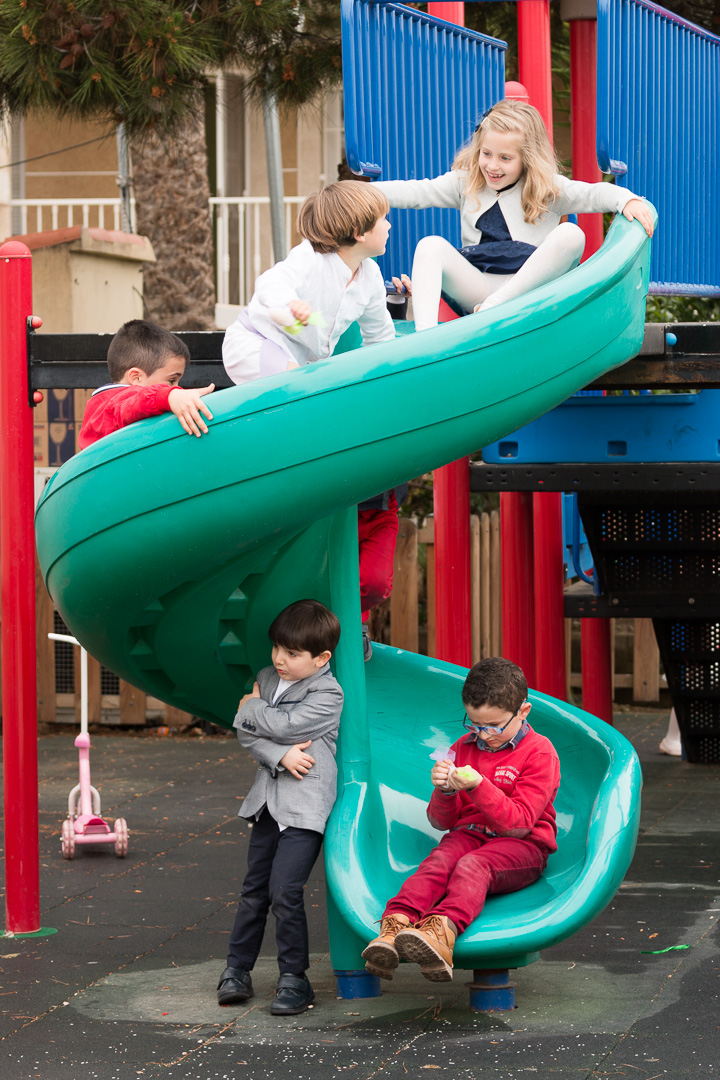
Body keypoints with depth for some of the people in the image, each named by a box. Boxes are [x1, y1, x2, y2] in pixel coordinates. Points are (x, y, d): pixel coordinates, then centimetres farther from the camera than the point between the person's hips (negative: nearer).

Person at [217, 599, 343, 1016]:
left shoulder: (328, 694, -9)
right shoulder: (267, 679, 11)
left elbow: (286, 725, -19)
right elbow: (247, 733, 2)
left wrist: (251, 709, -2)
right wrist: (281, 756, -14)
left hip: (305, 805, -7)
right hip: (270, 798, 7)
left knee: (284, 890, -13)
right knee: (255, 887, 12)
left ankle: (295, 977, -3)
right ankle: (237, 968, 22)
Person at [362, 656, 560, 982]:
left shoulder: (539, 752, -2)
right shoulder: (463, 748, 15)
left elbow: (518, 822, -11)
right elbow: (441, 822, 16)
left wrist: (478, 786, -23)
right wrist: (444, 792, -8)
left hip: (520, 846, -5)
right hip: (467, 835, 5)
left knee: (471, 865, -36)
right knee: (436, 862, -30)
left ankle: (443, 930, -67)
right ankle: (394, 926, -57)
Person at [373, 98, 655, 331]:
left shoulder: (549, 190, 8)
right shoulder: (465, 183, 14)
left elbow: (593, 194, -1)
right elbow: (415, 192, 8)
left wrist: (627, 200, -22)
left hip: (528, 286, -2)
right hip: (475, 287, 2)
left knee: (571, 235, -27)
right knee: (431, 245, -22)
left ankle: (492, 308, -34)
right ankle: (424, 334, -45)